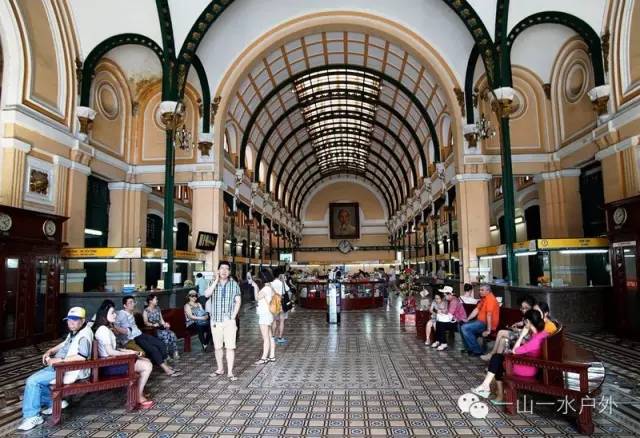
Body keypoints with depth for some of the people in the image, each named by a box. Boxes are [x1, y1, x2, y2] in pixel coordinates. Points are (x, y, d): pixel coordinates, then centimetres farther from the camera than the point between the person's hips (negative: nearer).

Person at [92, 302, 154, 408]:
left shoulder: (106, 328, 14)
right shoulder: (103, 329, -18)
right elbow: (110, 352, -23)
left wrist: (128, 351, 5)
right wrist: (129, 353, -11)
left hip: (112, 361, 10)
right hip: (109, 365, -10)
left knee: (147, 361, 12)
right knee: (147, 366, -13)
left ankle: (138, 392, 14)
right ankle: (139, 397, -1)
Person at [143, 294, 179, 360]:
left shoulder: (158, 309, 19)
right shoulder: (146, 311, 0)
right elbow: (146, 323, -10)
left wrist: (165, 324, -3)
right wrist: (153, 324, -28)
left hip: (160, 328, 5)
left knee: (172, 334, -24)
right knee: (165, 334, -33)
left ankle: (175, 352, -21)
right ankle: (166, 354, -24)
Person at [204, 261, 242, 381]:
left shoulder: (234, 284, 1)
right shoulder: (213, 284, 4)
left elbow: (238, 301, 0)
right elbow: (207, 294, -15)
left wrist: (233, 317, -8)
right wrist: (216, 281, -16)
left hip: (229, 320, -2)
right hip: (215, 320, 2)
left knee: (230, 346, -4)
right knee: (217, 346, 11)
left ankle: (230, 372, 2)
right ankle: (220, 369, 27)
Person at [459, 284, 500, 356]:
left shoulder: (490, 299, -18)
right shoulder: (483, 298, 15)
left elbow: (489, 315, -24)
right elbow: (476, 310, 12)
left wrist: (488, 330, -29)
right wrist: (467, 320, 4)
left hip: (486, 324, -10)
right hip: (480, 321, 10)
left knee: (465, 328, -22)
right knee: (461, 325, 10)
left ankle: (477, 351, -14)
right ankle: (469, 348, 11)